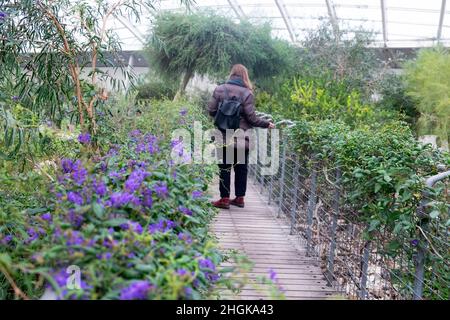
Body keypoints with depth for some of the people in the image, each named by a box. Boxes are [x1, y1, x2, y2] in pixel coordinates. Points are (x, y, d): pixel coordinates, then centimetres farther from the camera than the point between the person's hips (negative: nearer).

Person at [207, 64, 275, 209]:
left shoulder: (219, 89, -1)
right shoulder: (246, 93, -7)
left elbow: (211, 111, 1)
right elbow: (251, 118, -8)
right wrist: (267, 124, 6)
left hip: (224, 136, 1)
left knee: (225, 168, 8)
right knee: (241, 168, 13)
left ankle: (224, 199, 8)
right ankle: (239, 197, 20)